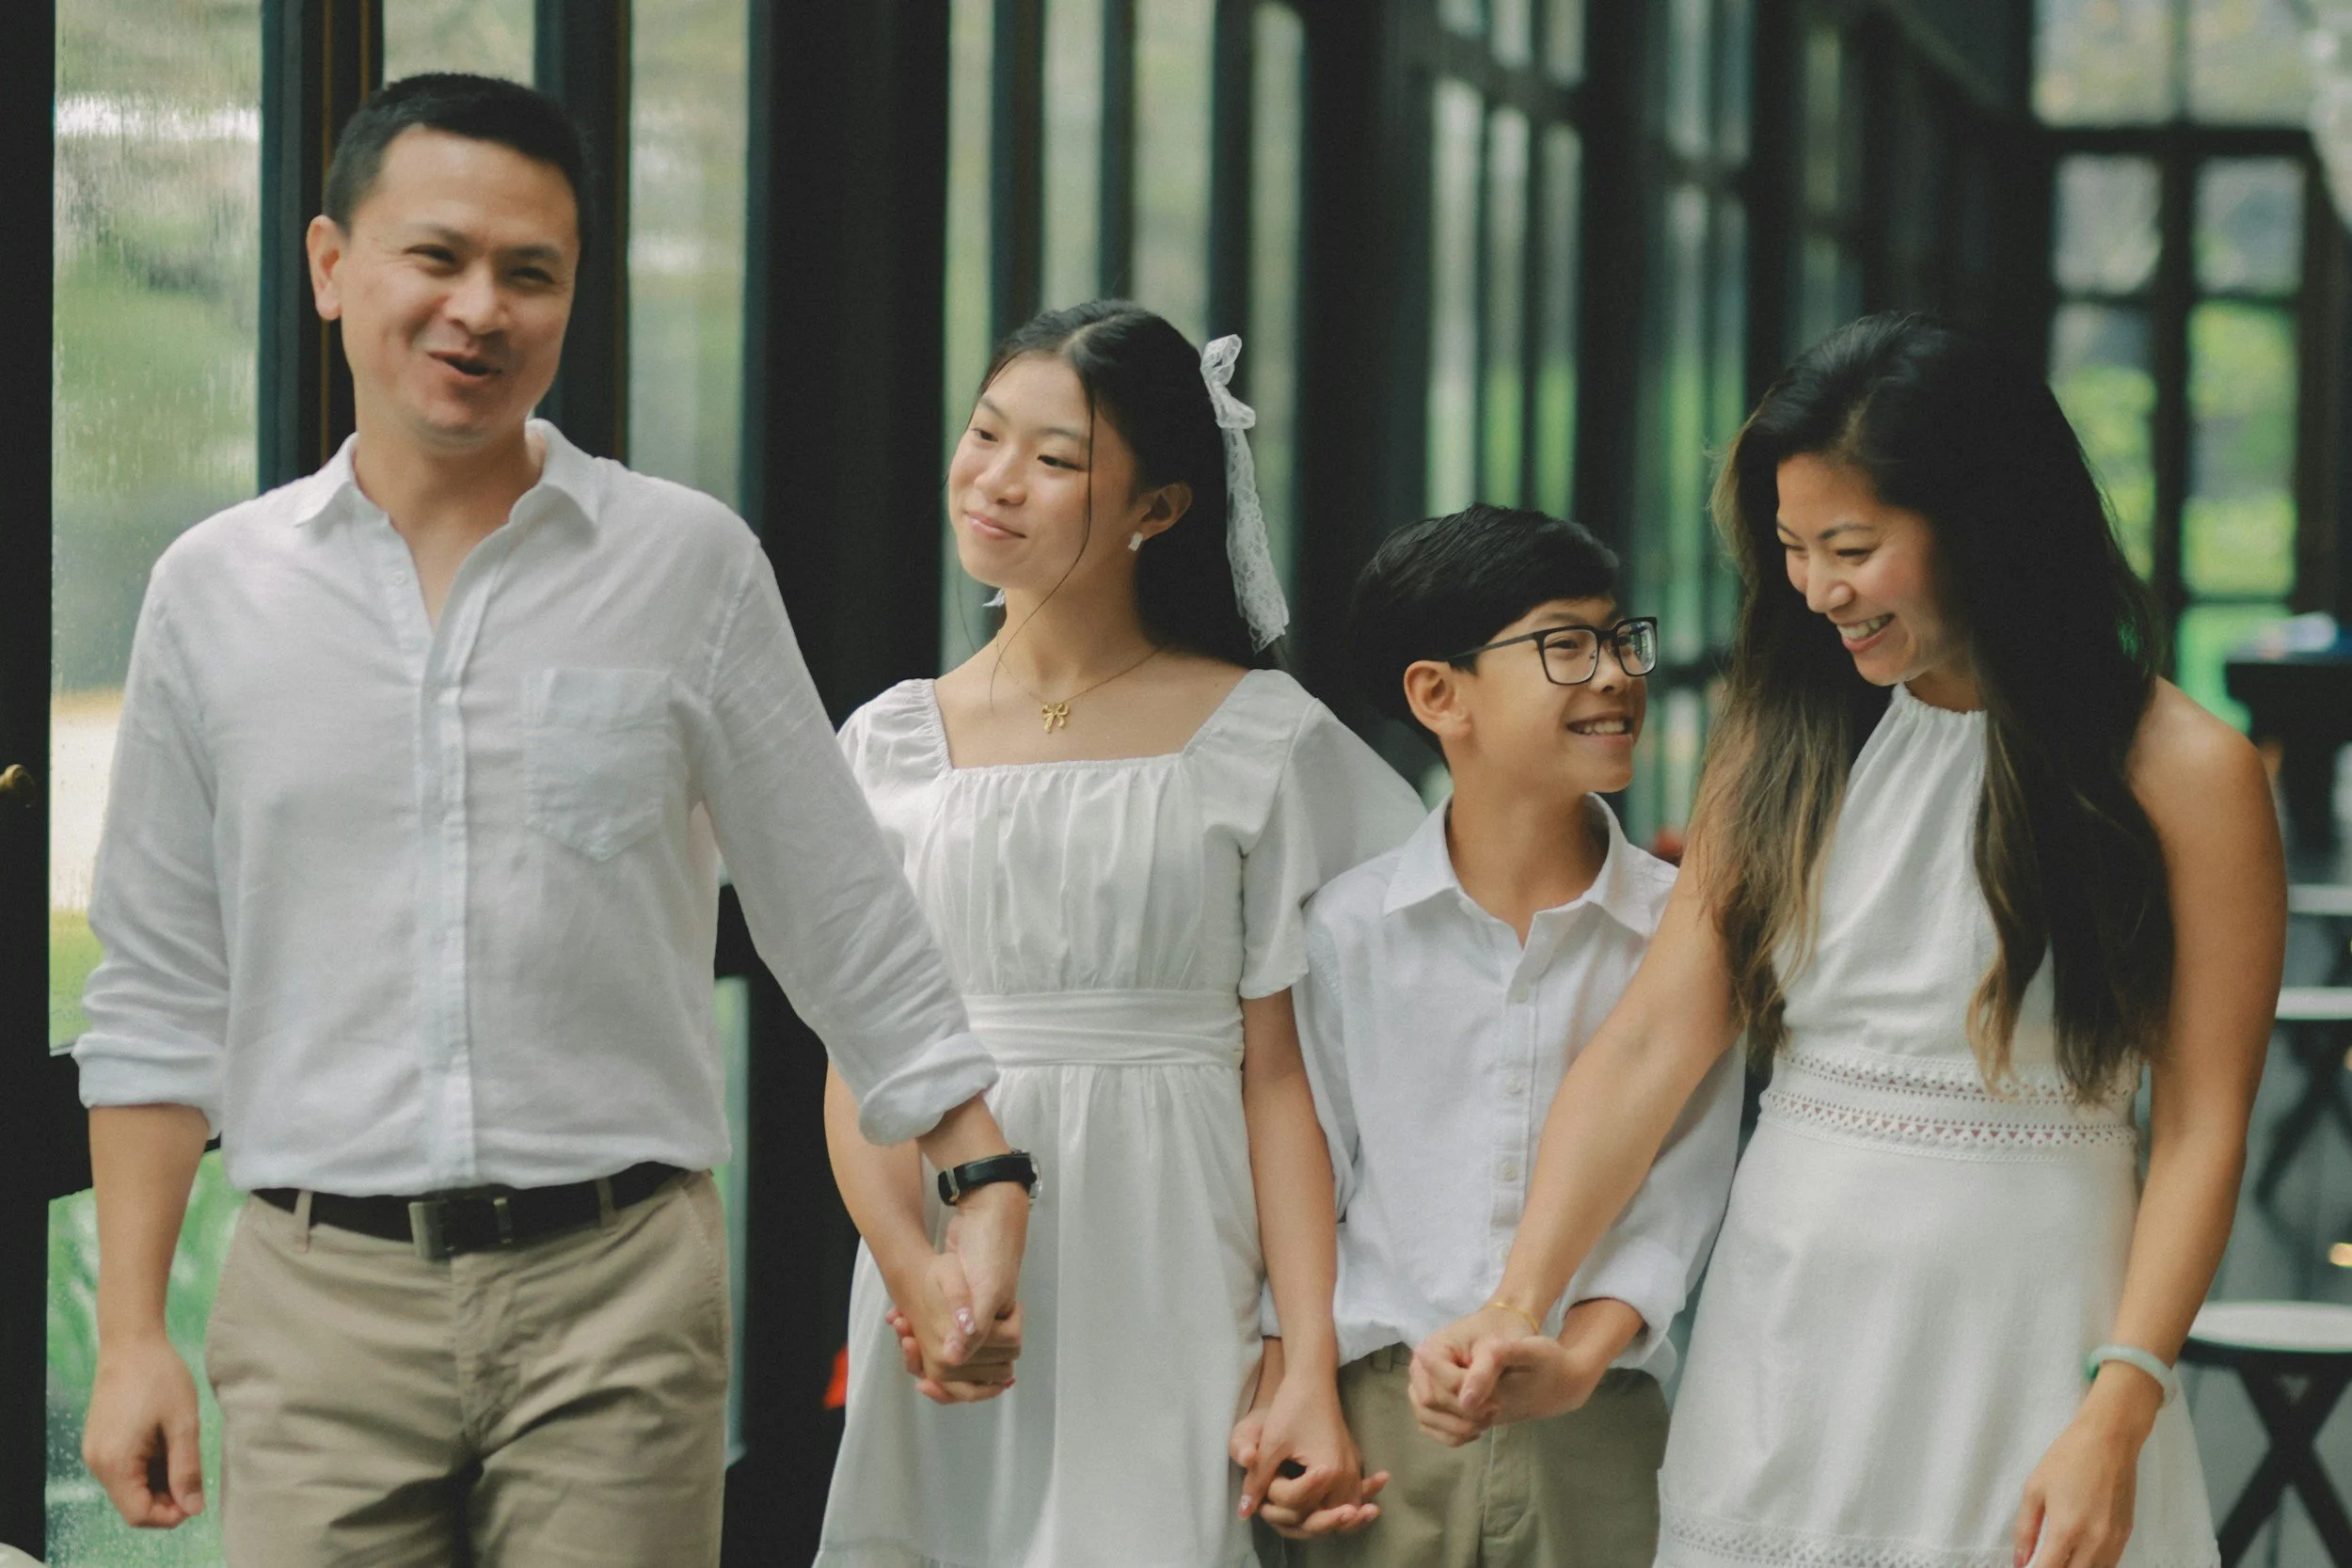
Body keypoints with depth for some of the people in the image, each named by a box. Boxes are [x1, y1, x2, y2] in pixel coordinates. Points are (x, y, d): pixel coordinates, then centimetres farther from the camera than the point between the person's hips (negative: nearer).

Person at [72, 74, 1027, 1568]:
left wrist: (989, 1191, 0)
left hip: (619, 1292, -1)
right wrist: (132, 1335, 5)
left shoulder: (689, 564, 2)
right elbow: (161, 996, 9)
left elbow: (848, 926, 6)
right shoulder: (217, 591, 6)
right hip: (326, 1296, 1)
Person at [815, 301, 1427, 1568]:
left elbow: (1277, 1073, -2)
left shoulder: (1259, 739, 0)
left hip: (1170, 1269, -2)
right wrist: (914, 1273, -18)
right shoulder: (892, 745, 7)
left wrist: (1312, 1370, -10)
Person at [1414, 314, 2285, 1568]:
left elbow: (2200, 1130, -9)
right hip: (1780, 1331, 4)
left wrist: (2119, 1412, -19)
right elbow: (1650, 1045, 0)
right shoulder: (1784, 741, 6)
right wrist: (1517, 1305, -11)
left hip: (2020, 1331, -4)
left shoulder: (2184, 775, -6)